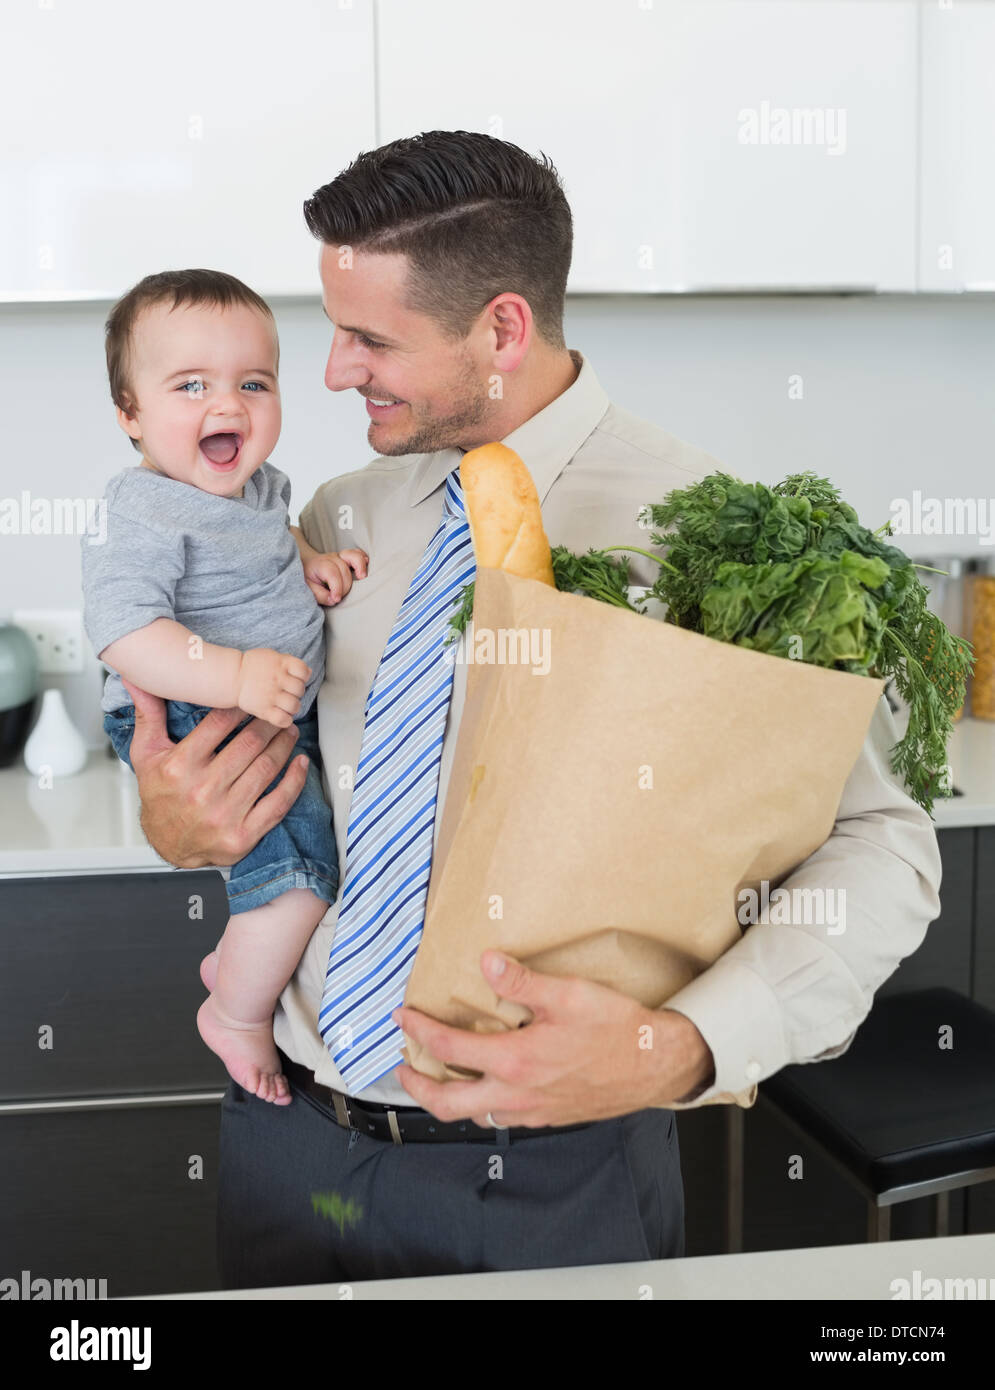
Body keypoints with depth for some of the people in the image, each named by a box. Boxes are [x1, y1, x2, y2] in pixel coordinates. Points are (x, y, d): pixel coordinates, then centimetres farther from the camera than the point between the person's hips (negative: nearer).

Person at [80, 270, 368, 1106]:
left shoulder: (258, 481, 4)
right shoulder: (144, 517, -24)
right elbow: (123, 632, -35)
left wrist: (310, 564, 7)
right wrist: (235, 675, -43)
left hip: (280, 716, 10)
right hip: (194, 734, -10)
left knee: (308, 837, 24)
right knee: (300, 871, -16)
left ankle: (236, 959, 45)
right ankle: (239, 1016, 9)